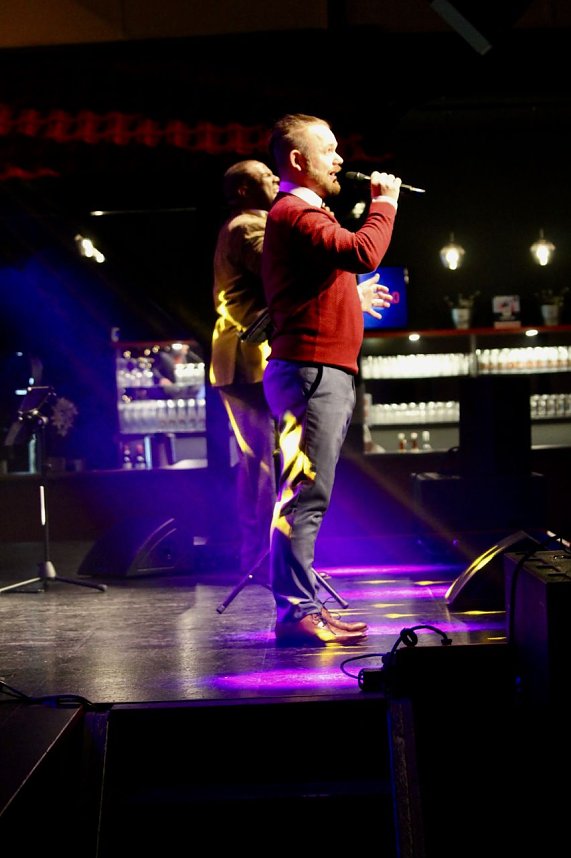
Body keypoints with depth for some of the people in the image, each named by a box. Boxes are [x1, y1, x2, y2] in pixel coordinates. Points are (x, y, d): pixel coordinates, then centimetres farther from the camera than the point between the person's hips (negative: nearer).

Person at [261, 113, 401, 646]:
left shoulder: (303, 213, 24)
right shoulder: (294, 213, -11)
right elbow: (362, 254, -23)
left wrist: (355, 297, 28)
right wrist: (384, 203, -10)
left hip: (322, 373, 11)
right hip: (311, 372, -11)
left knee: (305, 497, 12)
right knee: (304, 495, -13)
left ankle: (300, 608, 17)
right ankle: (297, 613, -13)